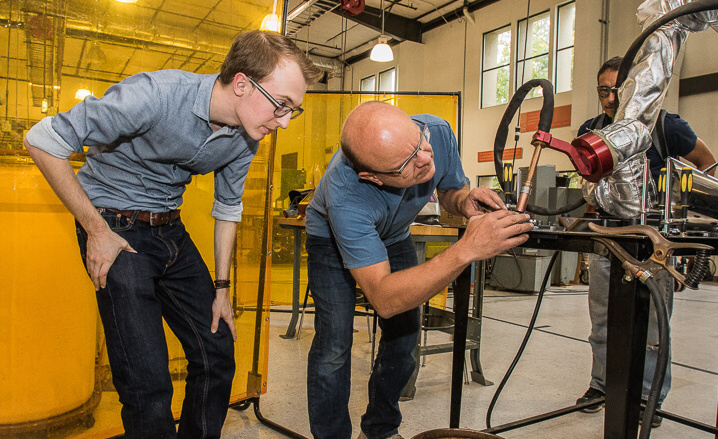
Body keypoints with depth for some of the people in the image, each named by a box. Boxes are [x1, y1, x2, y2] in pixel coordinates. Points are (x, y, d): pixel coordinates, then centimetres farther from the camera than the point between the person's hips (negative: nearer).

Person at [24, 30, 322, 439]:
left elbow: (228, 209, 8)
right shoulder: (156, 95, -26)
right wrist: (95, 229, -17)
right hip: (114, 226, -6)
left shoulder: (247, 136, -7)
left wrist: (222, 288, 8)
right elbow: (43, 140, -17)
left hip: (170, 229, 6)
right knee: (147, 378, -12)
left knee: (218, 354, 7)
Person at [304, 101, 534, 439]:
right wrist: (466, 250, -57)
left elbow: (449, 190, -7)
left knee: (404, 336, 2)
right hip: (332, 238, -4)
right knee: (335, 344, -15)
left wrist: (464, 201, -33)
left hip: (393, 236, 5)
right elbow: (384, 299, -46)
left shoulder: (437, 132, -30)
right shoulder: (345, 195, -45)